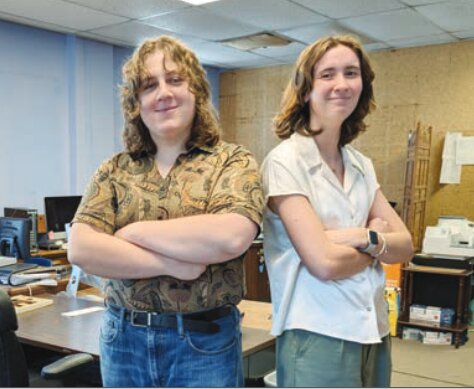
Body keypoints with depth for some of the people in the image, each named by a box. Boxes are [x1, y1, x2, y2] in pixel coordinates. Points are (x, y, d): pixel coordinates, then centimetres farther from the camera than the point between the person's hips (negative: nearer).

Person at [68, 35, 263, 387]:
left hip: (205, 342, -3)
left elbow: (231, 237, -23)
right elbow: (81, 249, -8)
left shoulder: (233, 161, -5)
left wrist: (133, 231, -14)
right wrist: (173, 265, -18)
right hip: (121, 339, 3)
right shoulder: (114, 170, 3)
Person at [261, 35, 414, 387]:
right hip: (317, 336, -6)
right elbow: (325, 262, -21)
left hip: (374, 332, 7)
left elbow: (405, 245, 3)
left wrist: (363, 237, -17)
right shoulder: (285, 161, -14)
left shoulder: (361, 165, 8)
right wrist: (379, 241, -3)